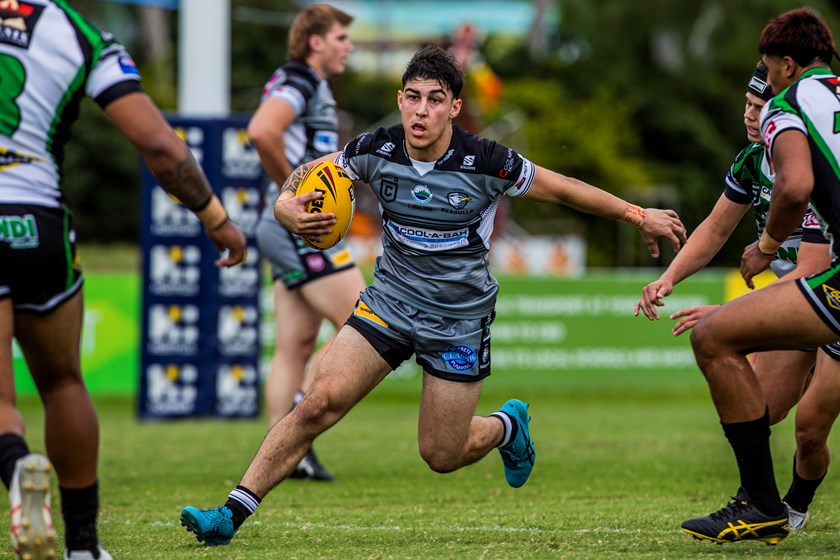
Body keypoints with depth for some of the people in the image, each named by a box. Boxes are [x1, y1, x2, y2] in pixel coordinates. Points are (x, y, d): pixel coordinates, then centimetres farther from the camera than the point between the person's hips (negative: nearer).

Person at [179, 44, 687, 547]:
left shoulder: (487, 163, -20)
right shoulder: (376, 151, -12)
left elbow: (565, 190, -7)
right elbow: (309, 172, 5)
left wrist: (639, 215, -1)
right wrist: (286, 205, -18)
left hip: (459, 320, -2)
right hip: (390, 301, 2)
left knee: (442, 455, 4)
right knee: (319, 402, -15)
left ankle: (508, 426, 39)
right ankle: (232, 515, -10)